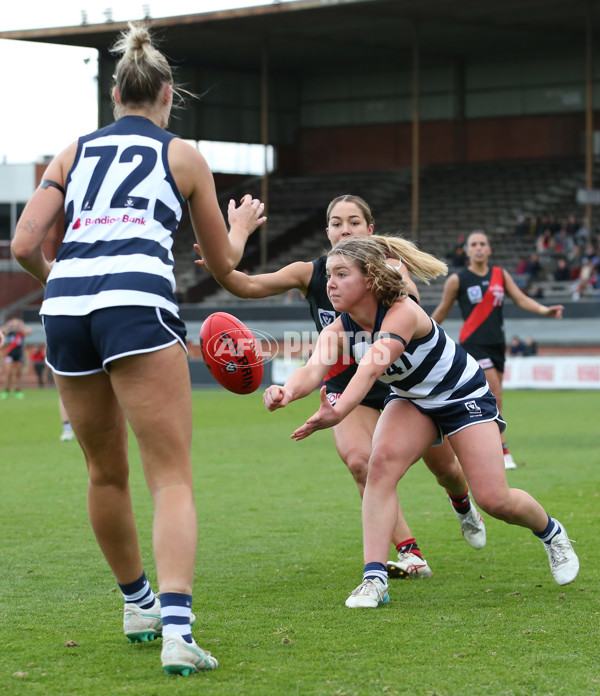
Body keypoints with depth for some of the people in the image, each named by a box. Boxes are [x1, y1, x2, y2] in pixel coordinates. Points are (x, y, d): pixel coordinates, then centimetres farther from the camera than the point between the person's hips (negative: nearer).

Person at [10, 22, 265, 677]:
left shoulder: (73, 152, 22)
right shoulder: (183, 156, 16)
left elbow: (24, 244, 11)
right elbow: (223, 260, 24)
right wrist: (241, 227, 46)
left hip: (64, 307, 4)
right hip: (136, 306, -4)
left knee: (106, 473, 20)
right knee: (172, 479, -6)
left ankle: (137, 603, 38)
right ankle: (175, 626, -24)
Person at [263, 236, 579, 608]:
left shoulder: (402, 312, -35)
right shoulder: (340, 329, -17)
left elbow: (372, 367, -52)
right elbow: (313, 368, -37)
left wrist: (339, 410, -69)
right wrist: (288, 392, -61)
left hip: (464, 394, -5)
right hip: (412, 400, 5)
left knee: (494, 499, -8)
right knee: (382, 462, -24)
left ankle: (552, 533, 25)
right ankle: (374, 579, -23)